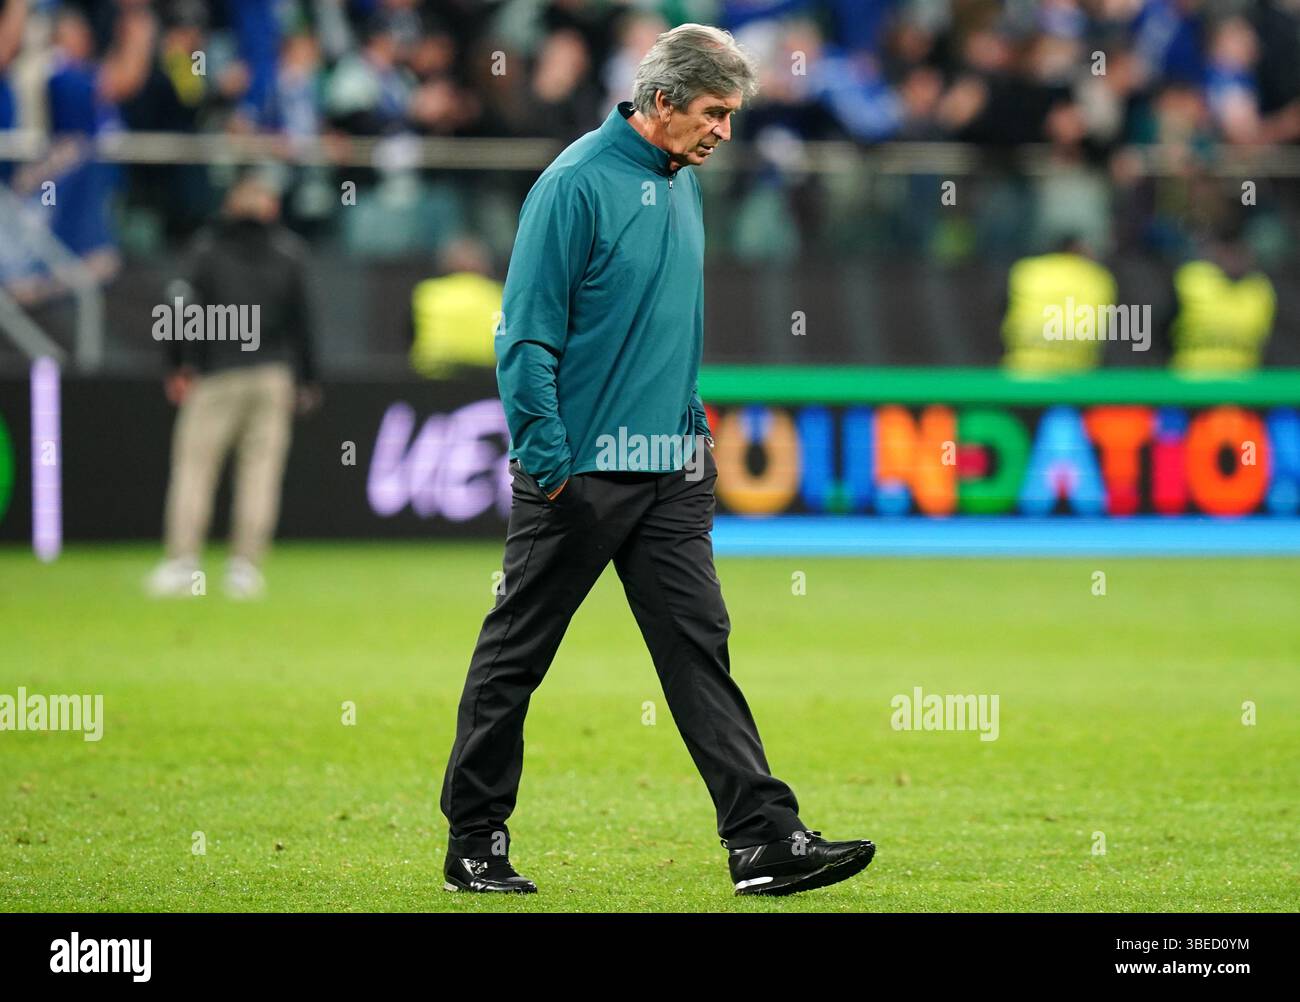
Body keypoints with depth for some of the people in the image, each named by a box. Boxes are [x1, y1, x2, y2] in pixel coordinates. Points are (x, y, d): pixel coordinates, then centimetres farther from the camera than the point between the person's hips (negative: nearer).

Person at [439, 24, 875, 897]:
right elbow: (528, 334, -15)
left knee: (700, 647, 0)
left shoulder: (683, 185, 11)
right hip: (580, 468, -7)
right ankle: (475, 843, 14)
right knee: (516, 656, 4)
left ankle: (766, 840, -6)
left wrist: (700, 438, 20)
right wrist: (548, 462, -18)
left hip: (668, 472, 7)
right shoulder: (579, 184, -14)